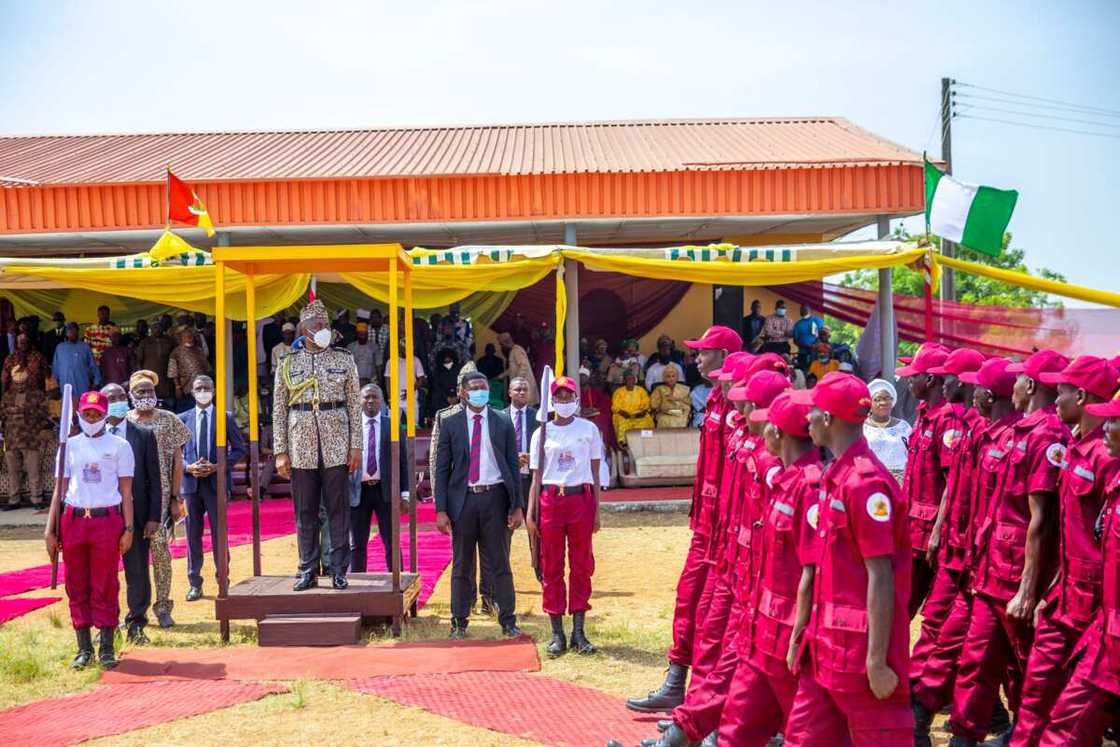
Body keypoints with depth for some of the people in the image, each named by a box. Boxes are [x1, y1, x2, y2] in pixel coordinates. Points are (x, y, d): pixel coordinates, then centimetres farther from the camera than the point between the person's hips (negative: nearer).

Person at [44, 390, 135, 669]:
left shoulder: (119, 446, 5)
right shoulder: (70, 445, 11)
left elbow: (126, 491, 3)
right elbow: (60, 489, 12)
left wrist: (128, 528, -4)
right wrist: (51, 529, 5)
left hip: (107, 520, -3)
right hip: (73, 519, 3)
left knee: (106, 586, 0)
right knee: (77, 586, 6)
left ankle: (106, 648, 7)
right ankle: (84, 648, 15)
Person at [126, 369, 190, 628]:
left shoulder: (169, 420, 6)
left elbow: (177, 461, 4)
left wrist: (176, 496, -2)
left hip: (160, 495, -1)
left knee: (160, 547, -5)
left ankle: (163, 606, 3)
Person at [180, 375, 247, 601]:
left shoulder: (226, 417, 3)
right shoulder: (183, 419, 8)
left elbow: (239, 450, 3)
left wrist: (217, 466, -10)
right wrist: (188, 467, -9)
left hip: (216, 482, -2)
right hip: (191, 483, 2)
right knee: (193, 535, 7)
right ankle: (195, 584, 16)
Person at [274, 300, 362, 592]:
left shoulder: (344, 360, 5)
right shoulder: (288, 364, 7)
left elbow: (355, 405, 4)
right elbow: (279, 411, 7)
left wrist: (356, 446, -2)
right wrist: (280, 452, 1)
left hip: (336, 446, -1)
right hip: (301, 447, 1)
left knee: (338, 510, 2)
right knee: (305, 512, 6)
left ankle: (339, 571, 9)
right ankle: (308, 571, 14)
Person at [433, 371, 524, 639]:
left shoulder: (503, 423, 5)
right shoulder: (450, 424, 3)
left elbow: (513, 467, 6)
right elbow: (442, 469, 2)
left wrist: (517, 506, -1)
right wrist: (441, 510, -5)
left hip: (494, 497, 0)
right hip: (463, 498, 0)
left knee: (499, 563, 5)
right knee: (462, 565, 8)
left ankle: (508, 621, 13)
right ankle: (459, 622, 17)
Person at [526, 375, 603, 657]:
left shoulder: (588, 429, 5)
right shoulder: (542, 433, 7)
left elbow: (595, 473, 7)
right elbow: (537, 477, 7)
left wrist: (596, 510, 2)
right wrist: (531, 513, 0)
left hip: (580, 499, 0)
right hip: (550, 500, 0)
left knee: (581, 566, 3)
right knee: (551, 568, 3)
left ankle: (578, 633, 12)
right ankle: (557, 634, 11)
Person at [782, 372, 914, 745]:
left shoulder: (866, 482, -18)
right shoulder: (834, 477, 9)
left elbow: (881, 578, -20)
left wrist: (877, 661, -20)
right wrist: (801, 634, 18)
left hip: (860, 645, -9)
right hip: (826, 642, 9)